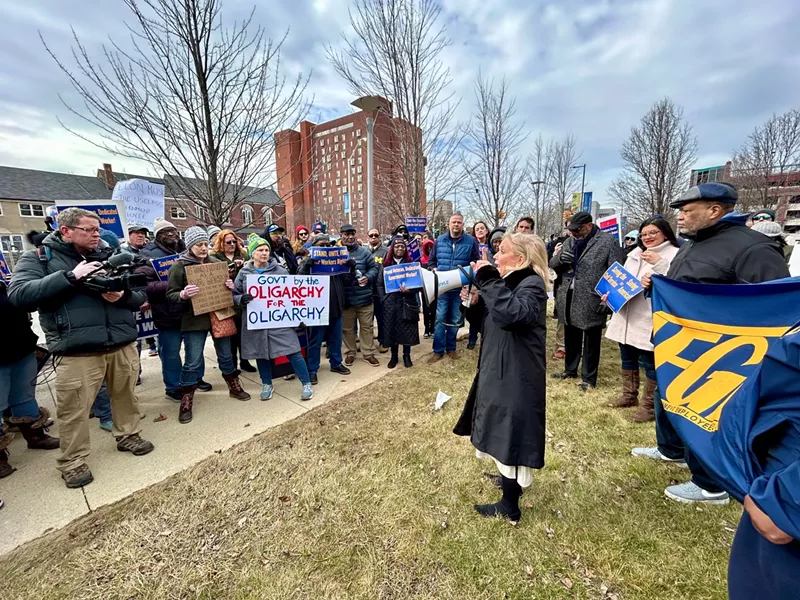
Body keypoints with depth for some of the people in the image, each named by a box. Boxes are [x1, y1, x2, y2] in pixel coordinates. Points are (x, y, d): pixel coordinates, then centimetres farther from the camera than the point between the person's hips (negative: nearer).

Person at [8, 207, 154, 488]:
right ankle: (72, 462, 25)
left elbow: (139, 297, 10)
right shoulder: (38, 258, 3)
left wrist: (123, 296, -13)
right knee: (73, 410, 5)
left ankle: (128, 436, 37)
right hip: (77, 352, -3)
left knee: (126, 396, 17)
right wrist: (71, 276, -21)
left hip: (123, 345, 4)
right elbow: (19, 295, -14)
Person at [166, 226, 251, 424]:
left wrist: (230, 286, -7)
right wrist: (183, 295, -28)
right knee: (192, 362, 2)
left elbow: (226, 286, 17)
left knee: (226, 355, 15)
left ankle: (234, 387, 33)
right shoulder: (179, 266, -6)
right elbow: (170, 295, -6)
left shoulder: (216, 262, 6)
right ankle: (186, 403, 17)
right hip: (194, 319, -4)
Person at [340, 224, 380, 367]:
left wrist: (367, 277, -12)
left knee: (366, 326, 9)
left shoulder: (364, 252, 2)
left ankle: (368, 353, 22)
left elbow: (374, 268, 5)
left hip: (364, 296, 0)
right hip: (345, 298, 0)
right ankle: (350, 353, 29)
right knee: (347, 328, 12)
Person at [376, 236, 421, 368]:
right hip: (390, 302, 2)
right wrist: (383, 299, -2)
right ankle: (394, 356, 23)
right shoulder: (386, 264, 7)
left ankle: (407, 355, 21)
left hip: (407, 302, -1)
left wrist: (409, 290, -18)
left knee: (407, 328, 3)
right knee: (391, 329, 6)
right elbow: (380, 283, 7)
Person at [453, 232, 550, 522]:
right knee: (504, 430, 23)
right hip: (501, 370, 10)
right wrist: (474, 302, 2)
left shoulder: (532, 285, -17)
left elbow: (510, 314, -38)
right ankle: (510, 479, 45)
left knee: (511, 432, 2)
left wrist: (489, 281, -30)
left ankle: (509, 505, 20)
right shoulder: (512, 282, 12)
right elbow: (491, 323, 17)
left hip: (517, 376, -10)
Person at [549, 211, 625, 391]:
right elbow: (553, 264, 11)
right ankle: (570, 370, 34)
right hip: (569, 298, 6)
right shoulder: (570, 241, 10)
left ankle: (588, 378, 20)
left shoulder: (608, 242, -7)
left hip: (592, 301, -5)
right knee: (571, 338, 18)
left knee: (591, 342, 7)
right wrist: (560, 257, -12)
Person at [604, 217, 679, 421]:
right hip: (627, 316, 8)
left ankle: (649, 406, 13)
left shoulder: (674, 255, -7)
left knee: (650, 362, 0)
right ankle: (629, 396, 33)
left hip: (650, 319, -8)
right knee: (627, 357, 17)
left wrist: (659, 264, -23)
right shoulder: (636, 253, 16)